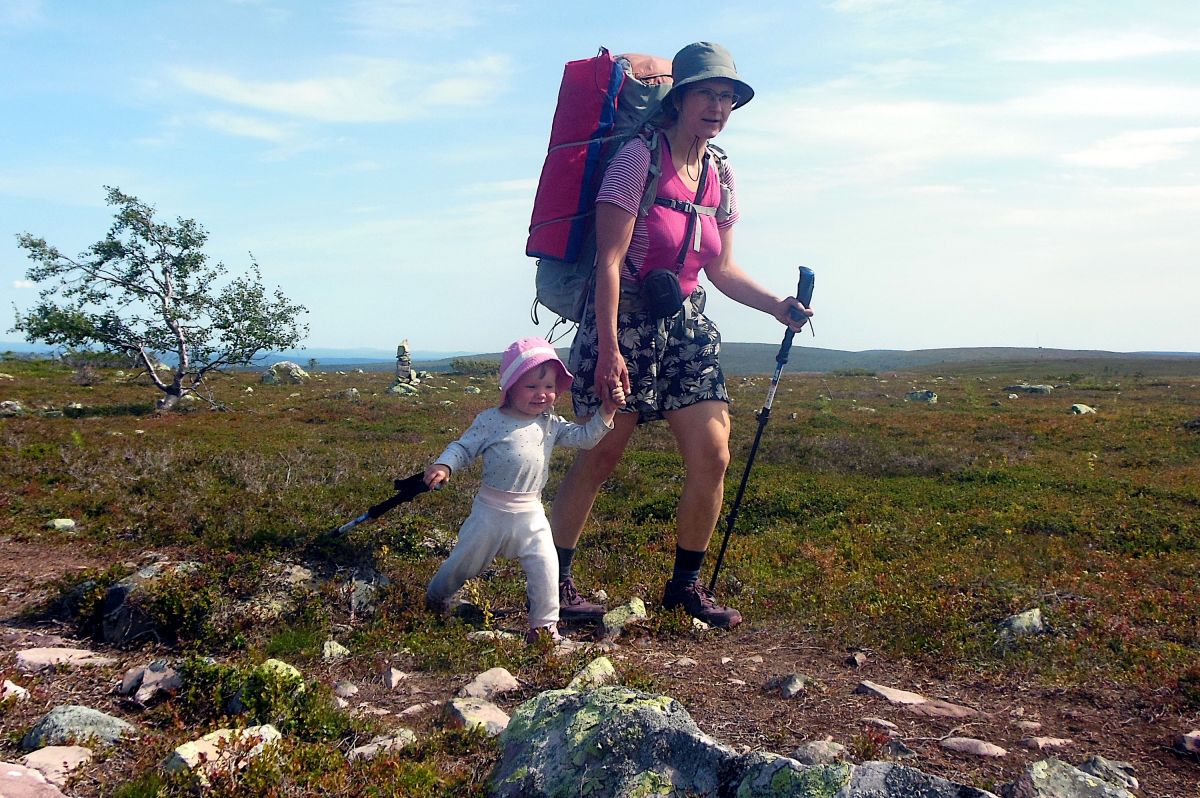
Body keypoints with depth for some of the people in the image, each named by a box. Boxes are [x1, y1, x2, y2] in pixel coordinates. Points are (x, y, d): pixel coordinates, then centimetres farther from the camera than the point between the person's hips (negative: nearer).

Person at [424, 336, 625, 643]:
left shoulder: (550, 424, 1)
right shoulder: (491, 421, -10)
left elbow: (585, 437, -1)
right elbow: (463, 447, -6)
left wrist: (607, 410, -13)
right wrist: (443, 466, -25)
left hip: (531, 514, 3)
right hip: (491, 511, -2)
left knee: (545, 567, -7)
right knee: (464, 561, 14)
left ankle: (544, 623, 11)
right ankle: (434, 597, 42)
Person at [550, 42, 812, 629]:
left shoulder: (721, 177, 10)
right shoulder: (639, 158, -10)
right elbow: (610, 259, -16)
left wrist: (779, 307, 3)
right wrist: (609, 347, -21)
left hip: (686, 324, 6)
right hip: (625, 318, -6)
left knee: (712, 457, 0)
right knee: (599, 458, -2)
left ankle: (686, 585, 16)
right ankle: (555, 580, 14)